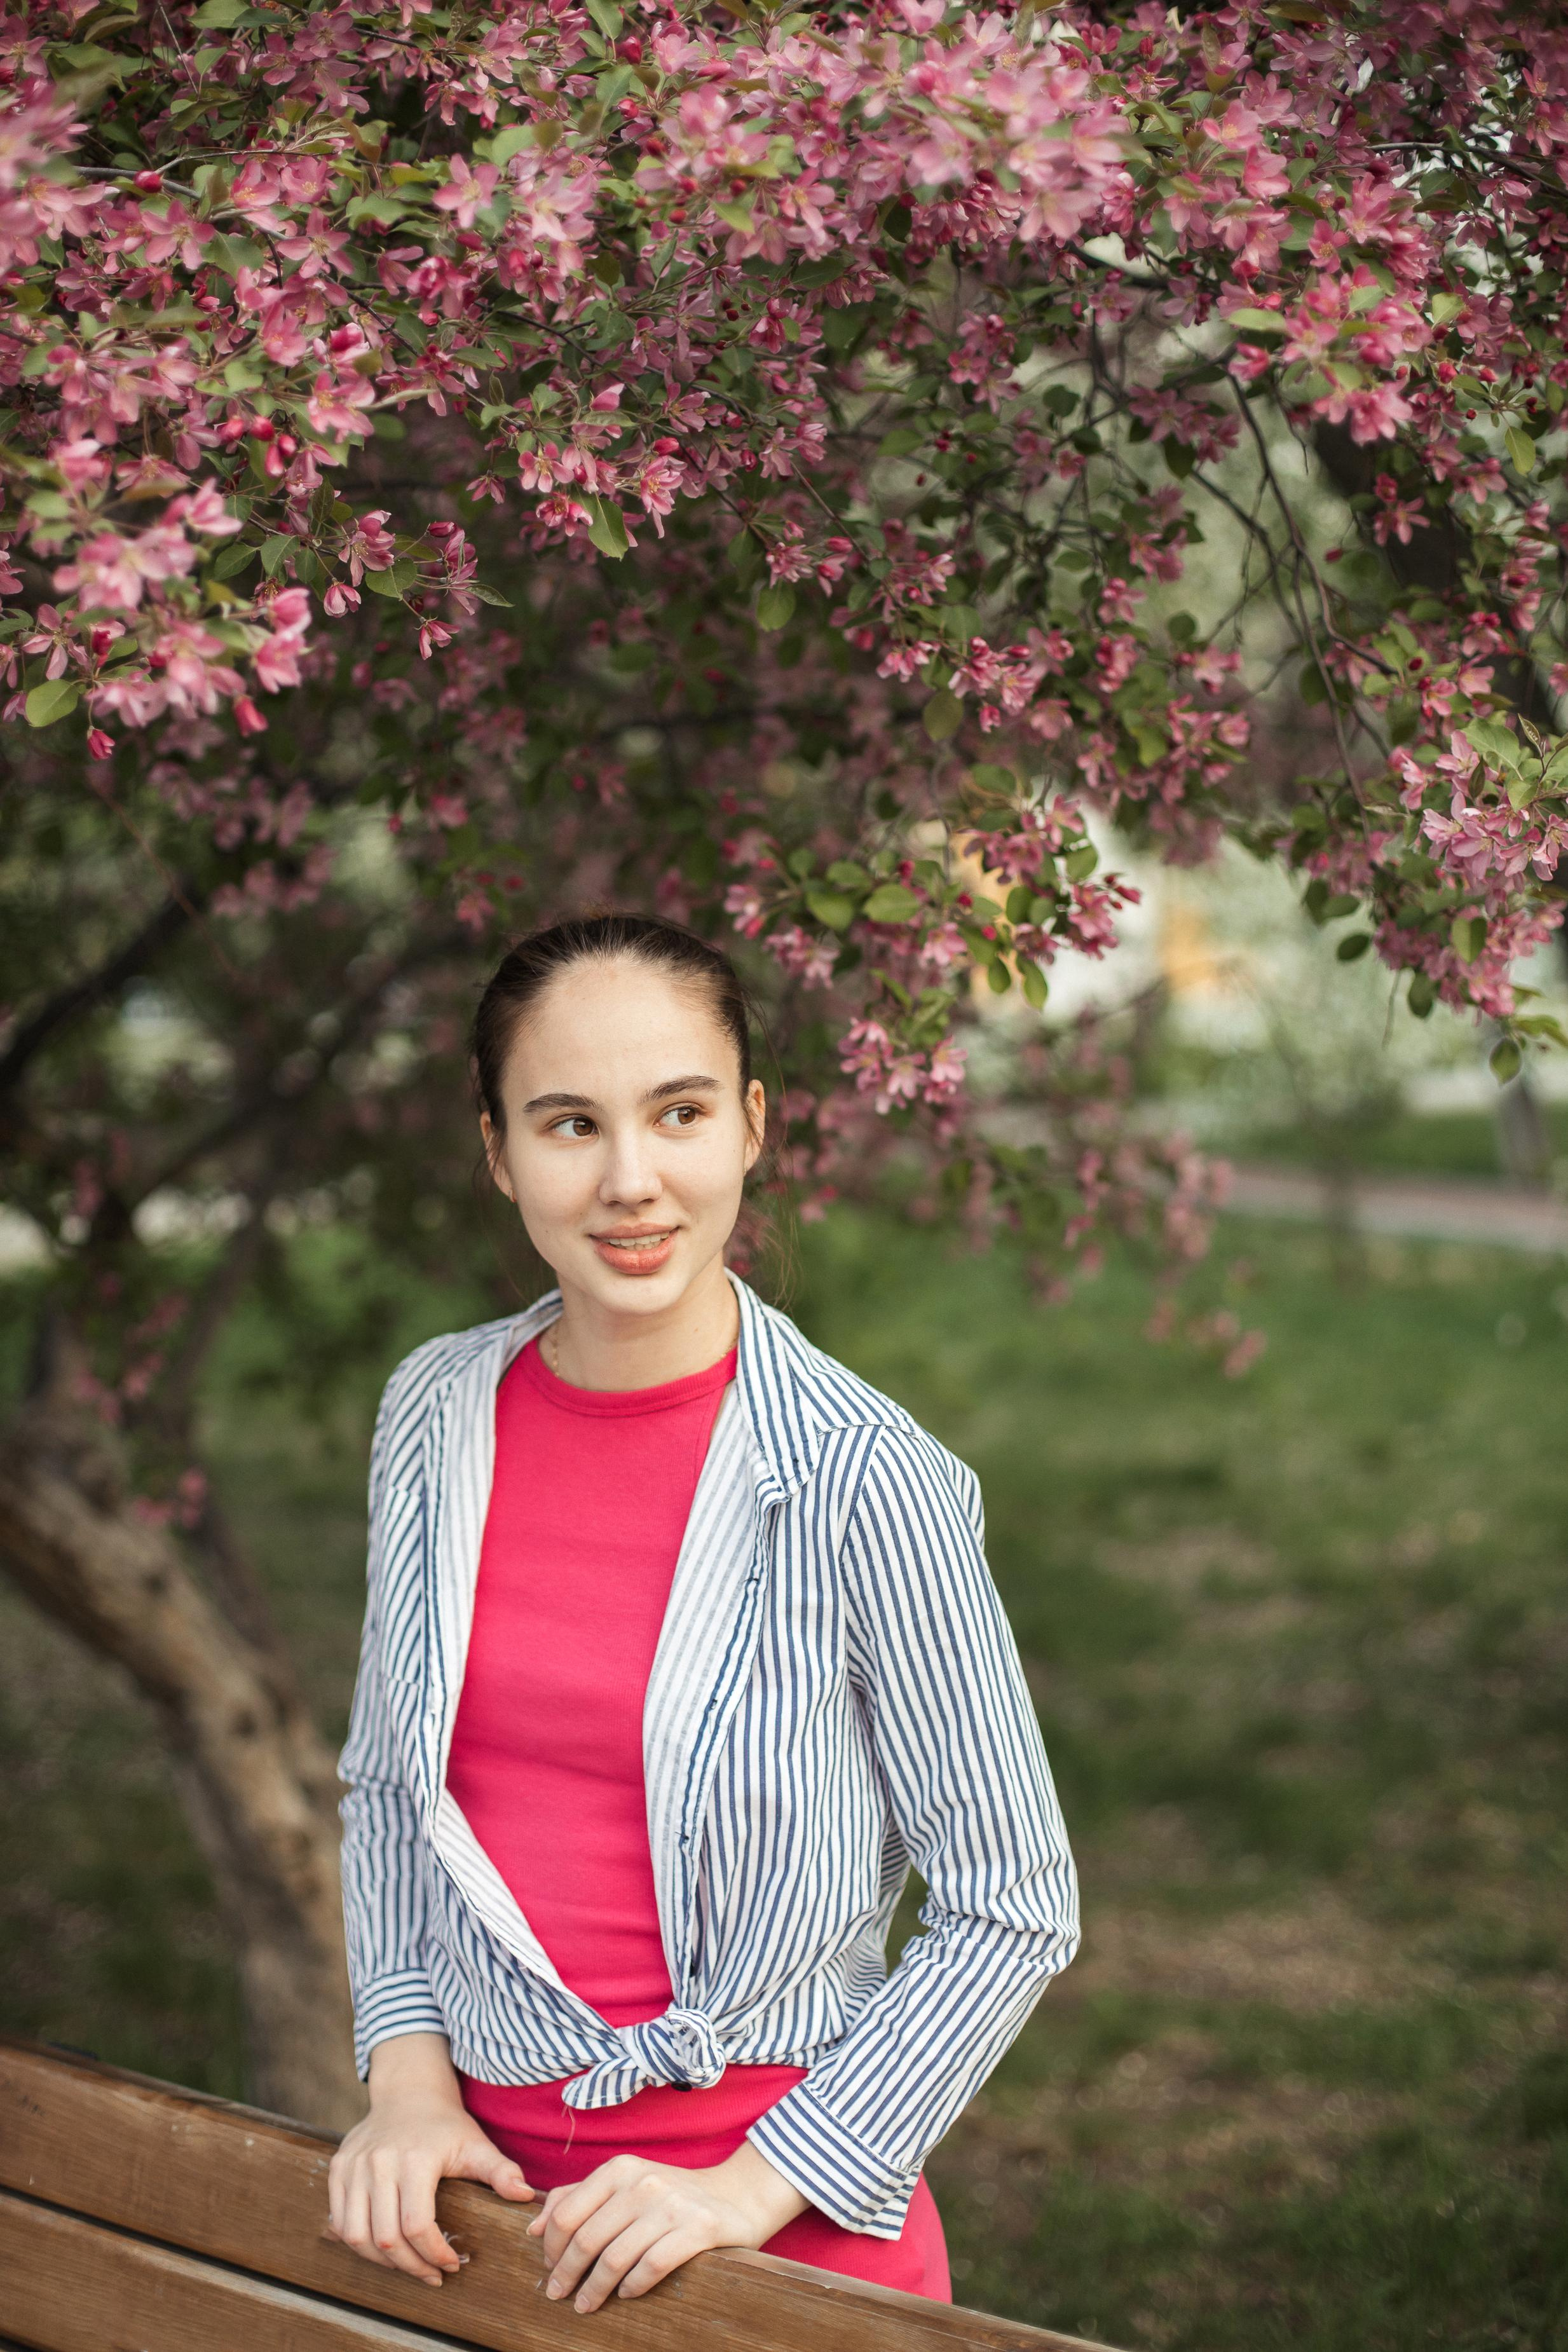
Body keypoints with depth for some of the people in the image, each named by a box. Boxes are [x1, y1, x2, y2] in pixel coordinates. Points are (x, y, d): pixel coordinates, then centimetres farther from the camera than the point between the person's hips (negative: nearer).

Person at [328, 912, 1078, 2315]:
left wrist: (757, 2185, -14)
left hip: (791, 2233, -4)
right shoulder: (437, 1419, -2)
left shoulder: (868, 1485, -16)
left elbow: (1012, 1911, -10)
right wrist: (409, 2080, 0)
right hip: (485, 2192, 4)